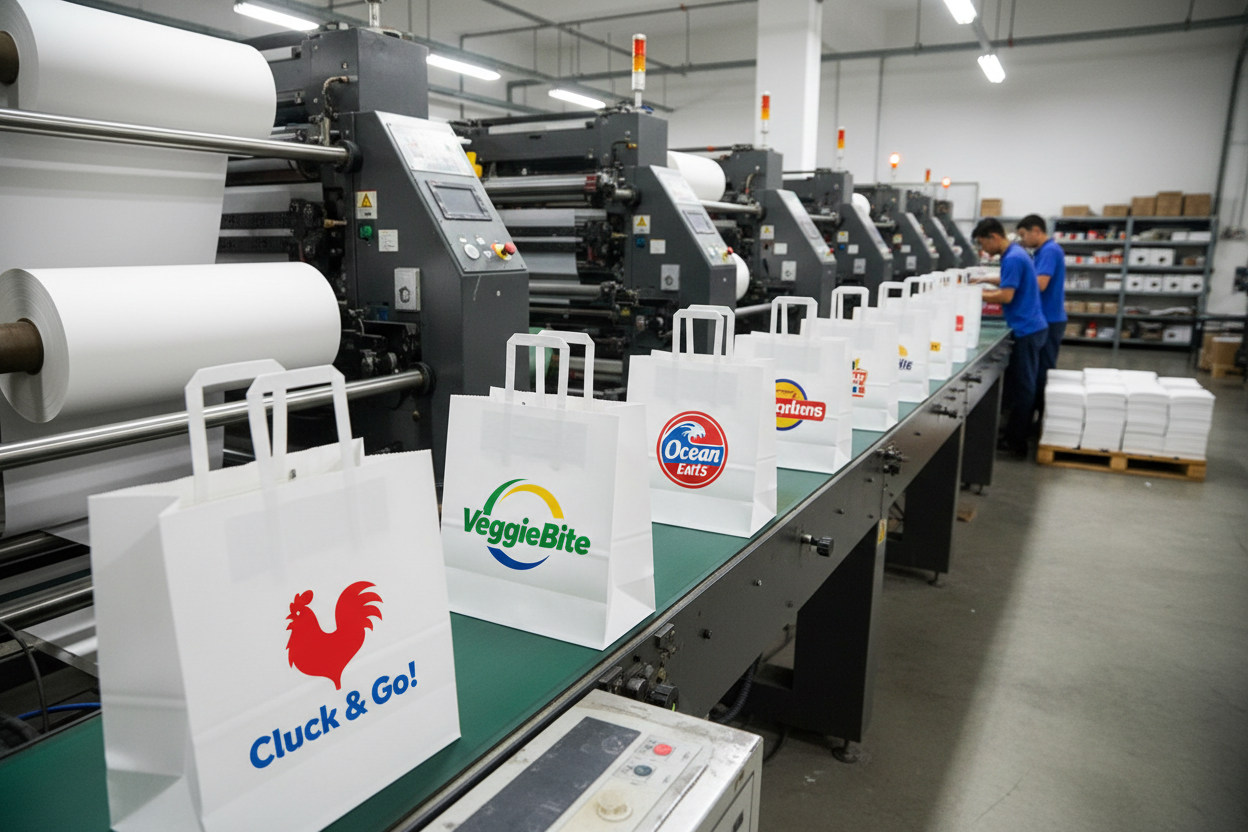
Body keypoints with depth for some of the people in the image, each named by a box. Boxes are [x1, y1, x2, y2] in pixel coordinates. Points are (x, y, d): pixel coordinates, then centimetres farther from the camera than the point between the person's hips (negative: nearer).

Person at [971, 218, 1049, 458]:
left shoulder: (1012, 258, -18)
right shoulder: (1016, 253, 14)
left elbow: (1006, 296, -22)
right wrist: (986, 288, 9)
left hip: (1026, 330, -10)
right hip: (1032, 327, 10)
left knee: (1021, 387, -3)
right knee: (1024, 385, 14)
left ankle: (1015, 443, 3)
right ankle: (1019, 434, 22)